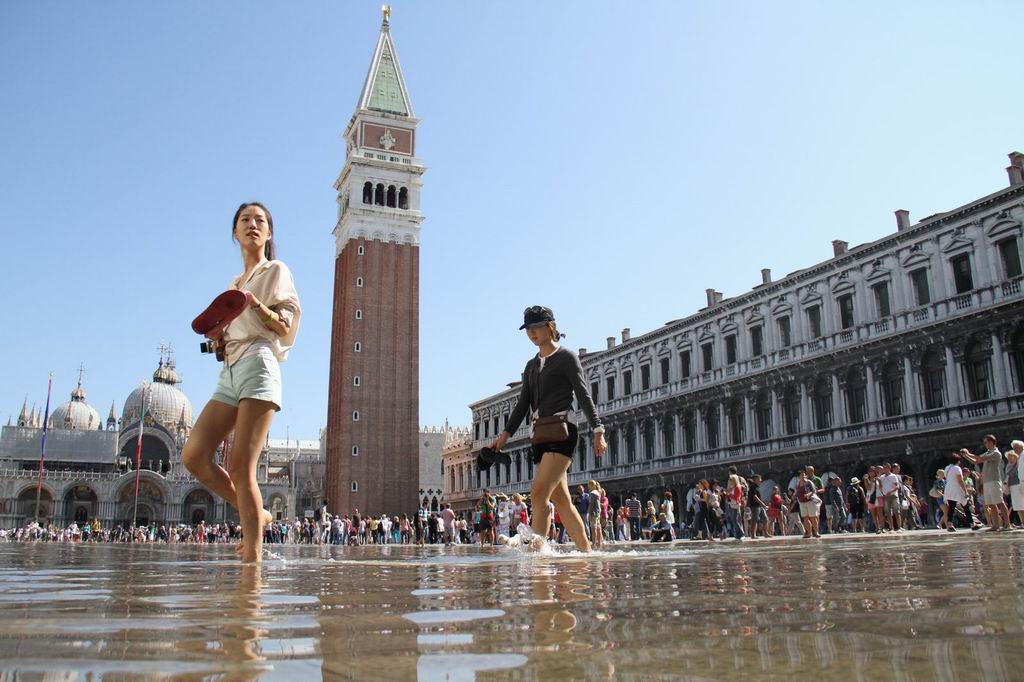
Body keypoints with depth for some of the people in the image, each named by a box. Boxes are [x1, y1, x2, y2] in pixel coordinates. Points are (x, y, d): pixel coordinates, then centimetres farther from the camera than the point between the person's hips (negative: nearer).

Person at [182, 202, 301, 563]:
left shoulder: (276, 270, 7)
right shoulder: (234, 284, 27)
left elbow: (286, 330, -3)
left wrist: (256, 304, -19)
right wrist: (218, 339, 10)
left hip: (258, 365, -7)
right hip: (230, 371, 7)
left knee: (240, 467, -15)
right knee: (194, 455, -6)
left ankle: (253, 556, -11)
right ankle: (257, 516, 8)